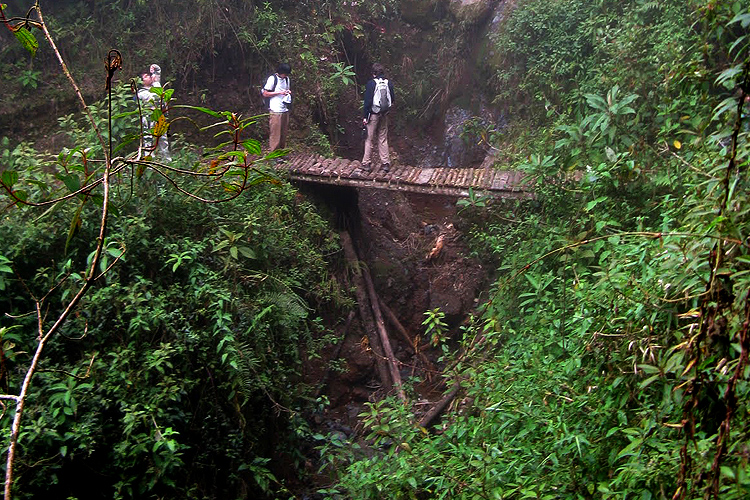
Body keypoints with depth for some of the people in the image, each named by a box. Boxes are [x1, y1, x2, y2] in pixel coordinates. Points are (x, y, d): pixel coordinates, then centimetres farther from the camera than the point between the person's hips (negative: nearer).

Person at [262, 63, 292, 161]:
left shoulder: (286, 79, 12)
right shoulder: (272, 79, -10)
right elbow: (265, 94, -9)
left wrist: (289, 92, 3)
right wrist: (280, 92, -15)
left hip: (285, 110, 7)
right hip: (275, 111, -7)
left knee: (284, 132, 9)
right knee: (275, 133, -3)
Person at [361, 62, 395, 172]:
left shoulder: (371, 84, -12)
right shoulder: (389, 83, 0)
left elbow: (367, 101, -12)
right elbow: (392, 100, 7)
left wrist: (365, 116, -7)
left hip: (373, 114, -4)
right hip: (384, 115, 4)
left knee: (370, 139, 5)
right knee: (383, 139, 12)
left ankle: (366, 163, 10)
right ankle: (385, 163, 14)